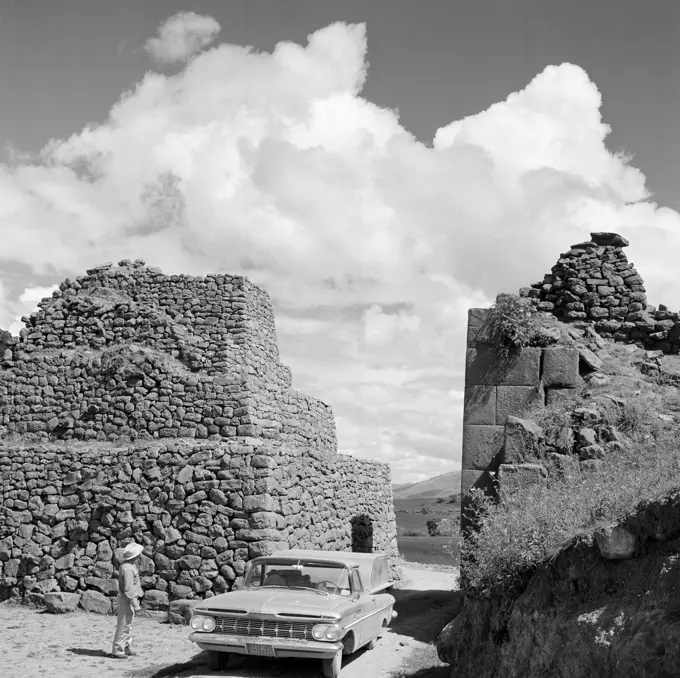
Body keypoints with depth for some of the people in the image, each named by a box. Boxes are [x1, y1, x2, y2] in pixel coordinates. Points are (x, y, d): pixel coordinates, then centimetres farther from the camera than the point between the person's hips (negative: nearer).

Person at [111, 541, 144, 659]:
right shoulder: (127, 568, -23)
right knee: (124, 625, -3)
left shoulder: (129, 565, 9)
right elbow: (128, 589, -24)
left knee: (128, 624, 18)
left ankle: (126, 647, 27)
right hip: (127, 600, -10)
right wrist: (135, 604, -21)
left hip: (128, 599, 10)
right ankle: (117, 650, 3)